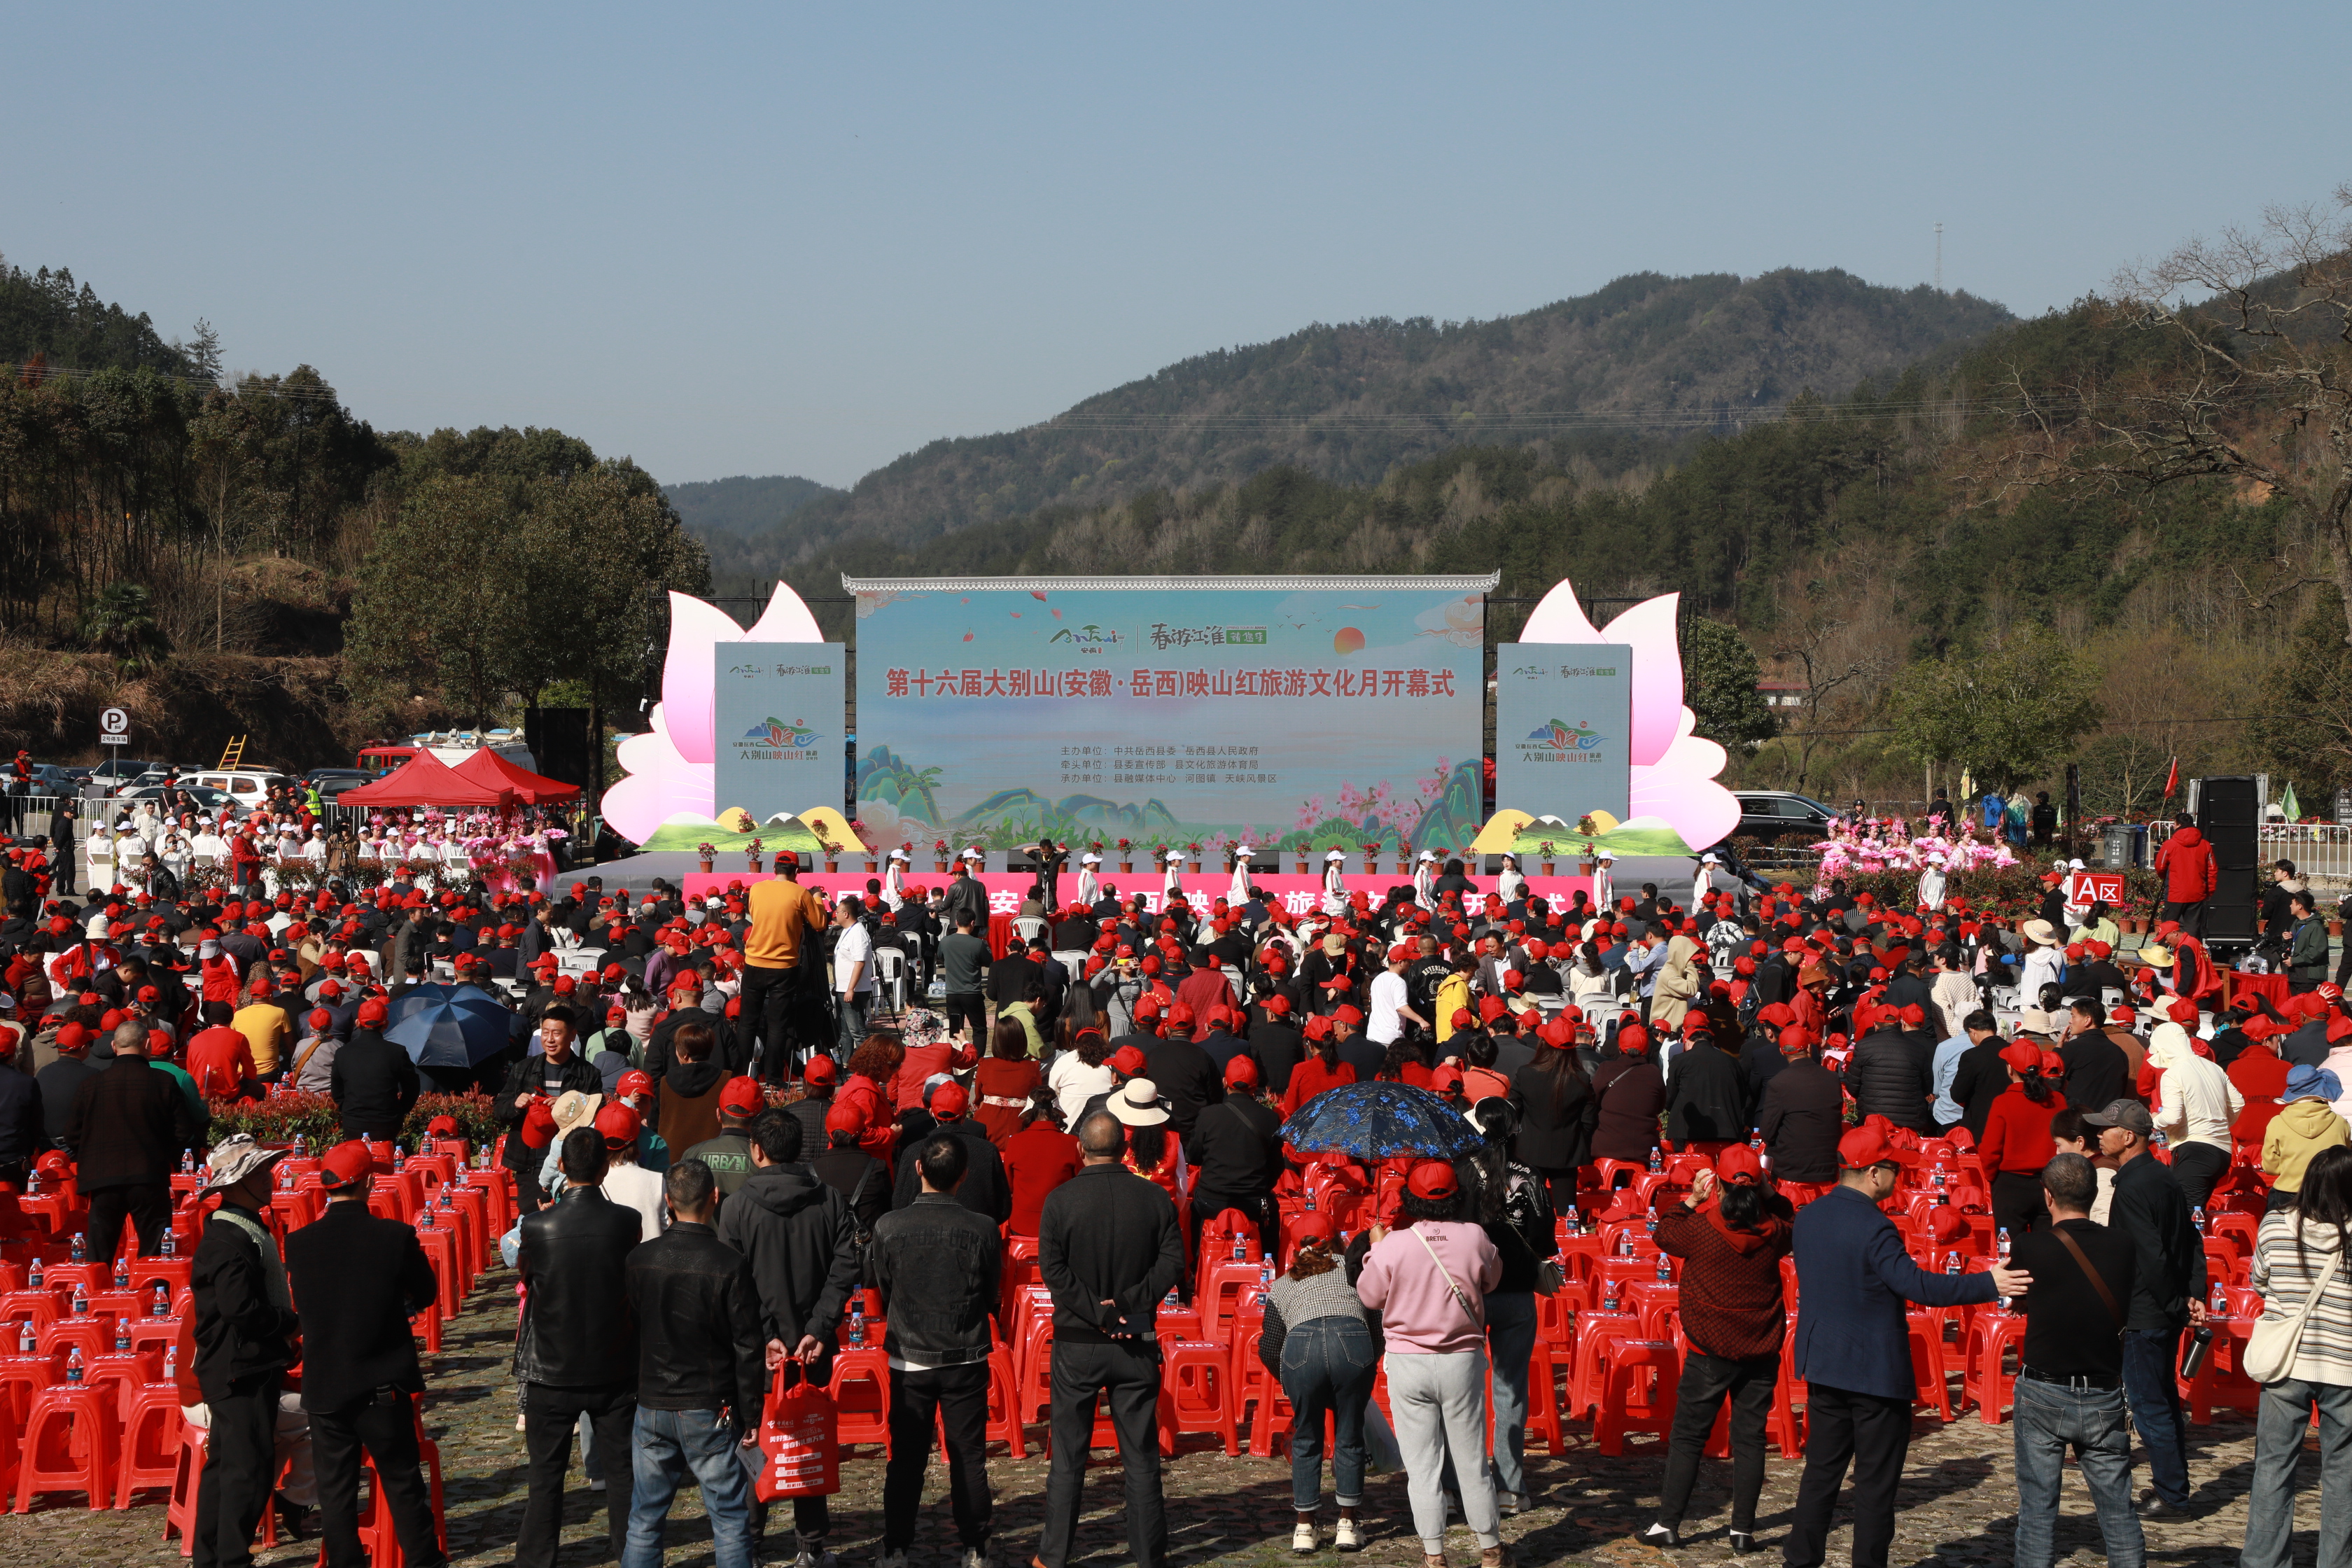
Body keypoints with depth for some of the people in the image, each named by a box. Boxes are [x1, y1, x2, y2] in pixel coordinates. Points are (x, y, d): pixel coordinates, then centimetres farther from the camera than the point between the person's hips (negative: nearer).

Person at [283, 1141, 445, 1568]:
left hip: (324, 1386, 1)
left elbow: (300, 1304, 6)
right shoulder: (395, 1236, -14)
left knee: (335, 1488, 11)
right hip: (385, 1384, -1)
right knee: (403, 1482, 12)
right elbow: (425, 1294, 0)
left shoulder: (299, 1244, -9)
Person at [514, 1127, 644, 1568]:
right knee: (622, 1470, 13)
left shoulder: (537, 1225, -15)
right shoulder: (626, 1221, -13)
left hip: (553, 1369, -1)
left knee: (546, 1474, 9)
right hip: (615, 1366, 1)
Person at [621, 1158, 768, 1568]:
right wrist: (751, 1416, -2)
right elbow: (747, 1348, -11)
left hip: (652, 1408, 3)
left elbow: (631, 1330, 7)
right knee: (730, 1519, 6)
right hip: (710, 1411, -3)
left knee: (644, 1521, 13)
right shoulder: (731, 1265, -14)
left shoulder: (637, 1260, -4)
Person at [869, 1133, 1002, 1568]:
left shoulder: (889, 1227, -14)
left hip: (909, 1359, 0)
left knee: (906, 1459, 10)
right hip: (967, 1359, 0)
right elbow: (992, 1298, 1)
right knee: (969, 1456, 9)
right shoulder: (983, 1230, -13)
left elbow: (882, 1289, 2)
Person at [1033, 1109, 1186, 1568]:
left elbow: (1052, 1268, -12)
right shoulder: (1155, 1198, -1)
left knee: (1068, 1456, 7)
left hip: (1077, 1343, -1)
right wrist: (1128, 1304, -11)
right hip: (1137, 1344, 1)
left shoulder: (1060, 1200, -6)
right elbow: (1172, 1262, -7)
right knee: (1141, 1456, 8)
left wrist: (1097, 1310, -12)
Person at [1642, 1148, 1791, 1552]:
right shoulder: (1773, 1231, -5)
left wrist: (1692, 1199, 12)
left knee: (1688, 1437, 6)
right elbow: (1789, 1226, 20)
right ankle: (1743, 1529, 9)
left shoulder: (1701, 1227, -14)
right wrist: (1768, 1193, 13)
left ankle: (1668, 1523, 7)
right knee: (1750, 1438, 8)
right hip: (1761, 1352, 3)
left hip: (1711, 1352, -3)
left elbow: (1665, 1234, 6)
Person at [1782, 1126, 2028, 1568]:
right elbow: (1915, 1284, -27)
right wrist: (1987, 1284, -27)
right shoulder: (1873, 1228, -21)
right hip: (1876, 1373, -7)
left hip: (1822, 1366, 7)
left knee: (1822, 1469, 15)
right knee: (1876, 1478, 4)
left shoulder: (1808, 1217, 4)